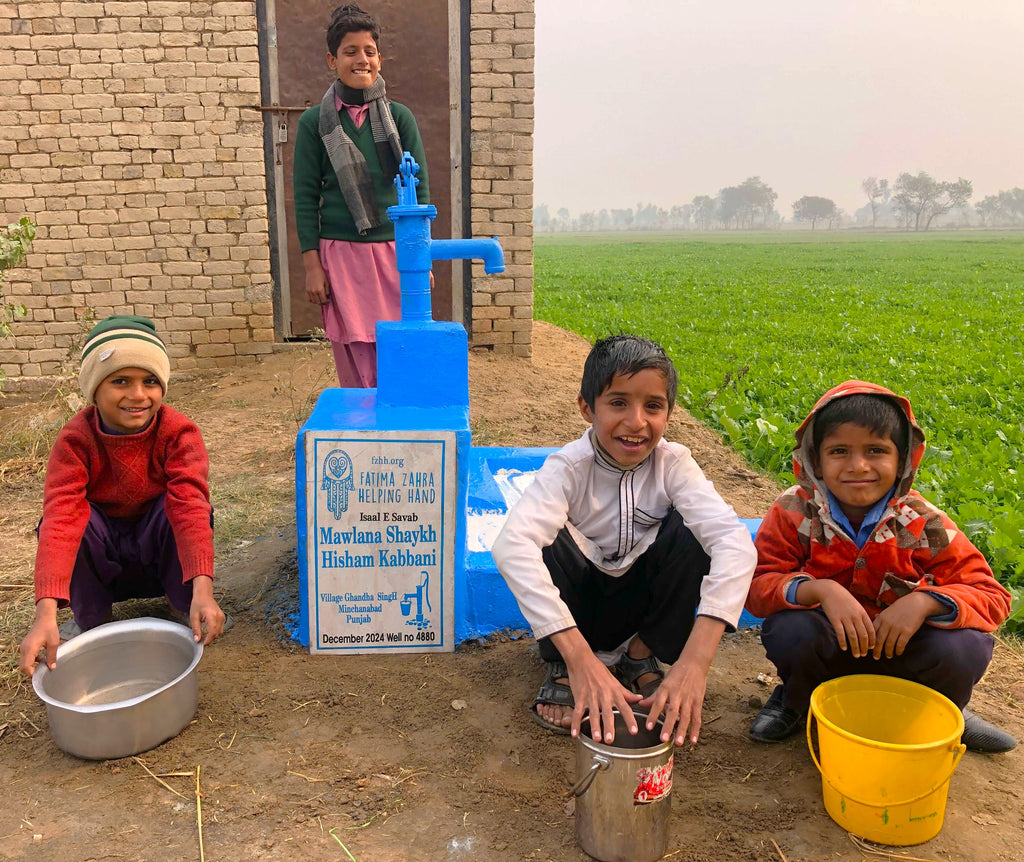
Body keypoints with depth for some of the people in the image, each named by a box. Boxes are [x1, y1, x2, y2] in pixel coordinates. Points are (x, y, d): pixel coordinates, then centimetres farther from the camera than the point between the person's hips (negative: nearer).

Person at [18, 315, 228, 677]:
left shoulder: (179, 433, -22)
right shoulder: (75, 440, -21)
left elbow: (191, 505, -36)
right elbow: (60, 518, -35)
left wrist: (202, 589, -51)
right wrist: (46, 613, -48)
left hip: (161, 551, -1)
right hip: (102, 558, 1)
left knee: (176, 506, -32)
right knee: (74, 515, -30)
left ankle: (188, 606, -9)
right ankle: (90, 617, -6)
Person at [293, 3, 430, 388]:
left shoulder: (400, 117, 7)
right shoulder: (315, 122, 5)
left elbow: (420, 189, 7)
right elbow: (305, 197, 4)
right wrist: (311, 266, -2)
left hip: (395, 252, 1)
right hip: (340, 255, -1)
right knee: (356, 373, 0)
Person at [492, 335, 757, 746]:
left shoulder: (673, 463, -20)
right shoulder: (568, 467, -26)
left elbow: (734, 541, -35)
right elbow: (511, 546, -44)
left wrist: (695, 659, -49)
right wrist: (579, 657, -55)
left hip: (643, 601, 2)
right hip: (576, 603, -1)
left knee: (689, 531, -27)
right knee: (546, 539, -32)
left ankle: (642, 658, -5)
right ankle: (563, 668, -8)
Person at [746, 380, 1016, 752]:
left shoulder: (924, 523, -12)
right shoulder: (794, 512, -14)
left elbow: (990, 596, -11)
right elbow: (756, 585, -18)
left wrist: (926, 601, -31)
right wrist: (820, 589, -37)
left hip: (900, 650, 2)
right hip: (826, 650, -1)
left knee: (966, 648, -27)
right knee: (792, 630, -35)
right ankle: (794, 700, 3)